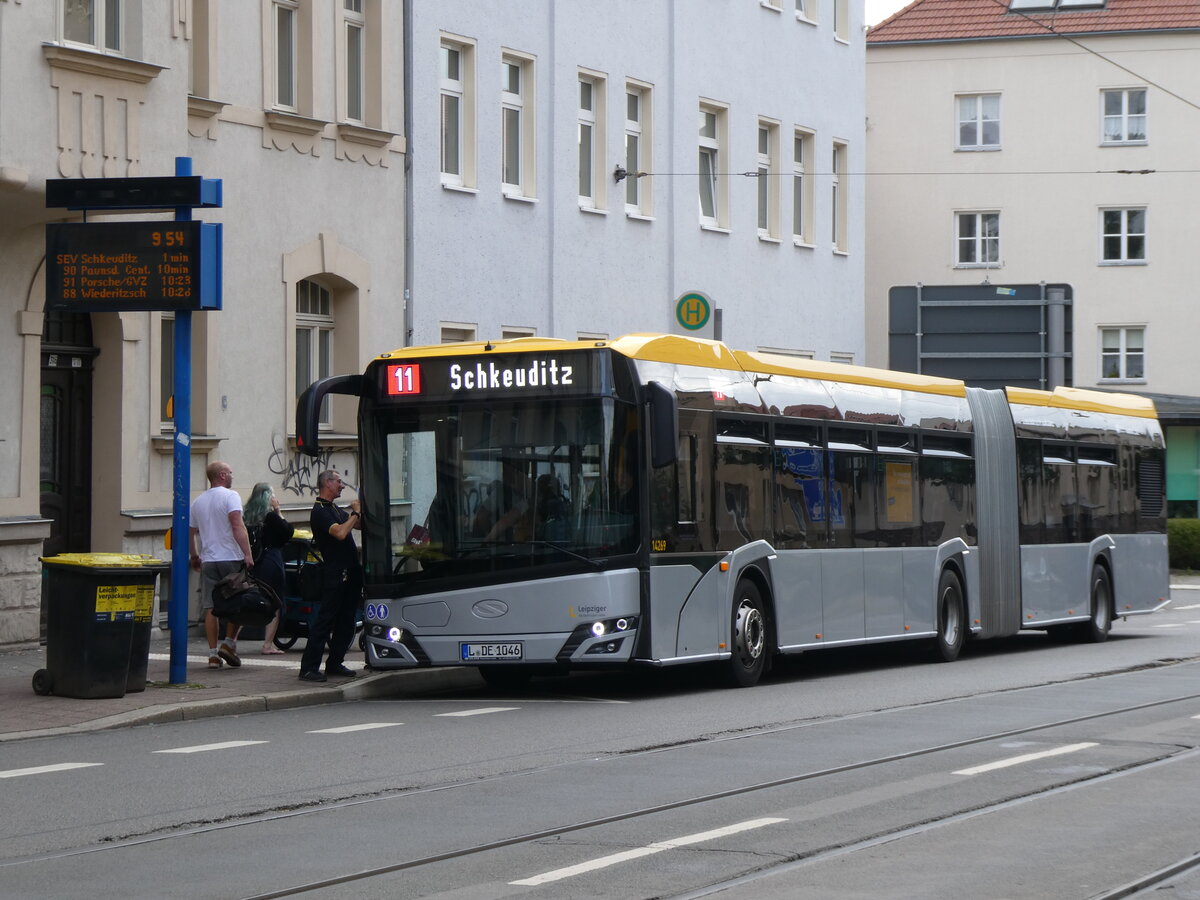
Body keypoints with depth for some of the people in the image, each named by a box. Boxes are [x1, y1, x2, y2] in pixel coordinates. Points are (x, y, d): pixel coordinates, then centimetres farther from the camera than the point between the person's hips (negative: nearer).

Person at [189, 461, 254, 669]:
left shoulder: (197, 502, 14)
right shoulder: (230, 496, -5)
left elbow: (190, 533, 18)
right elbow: (237, 525, -17)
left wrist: (194, 557, 31)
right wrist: (247, 554, -21)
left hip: (208, 561, 5)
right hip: (231, 558, -5)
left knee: (211, 608, 3)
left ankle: (213, 653, 1)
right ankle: (229, 643, -1)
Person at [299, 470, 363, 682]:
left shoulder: (335, 510, 19)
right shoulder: (320, 511, -12)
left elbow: (360, 525, 26)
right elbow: (340, 533, -25)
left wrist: (357, 512, 8)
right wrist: (355, 513, -13)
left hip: (349, 572, 9)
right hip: (334, 574, -9)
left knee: (346, 621, 10)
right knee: (325, 620, -10)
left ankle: (334, 663, 17)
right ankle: (308, 667, -10)